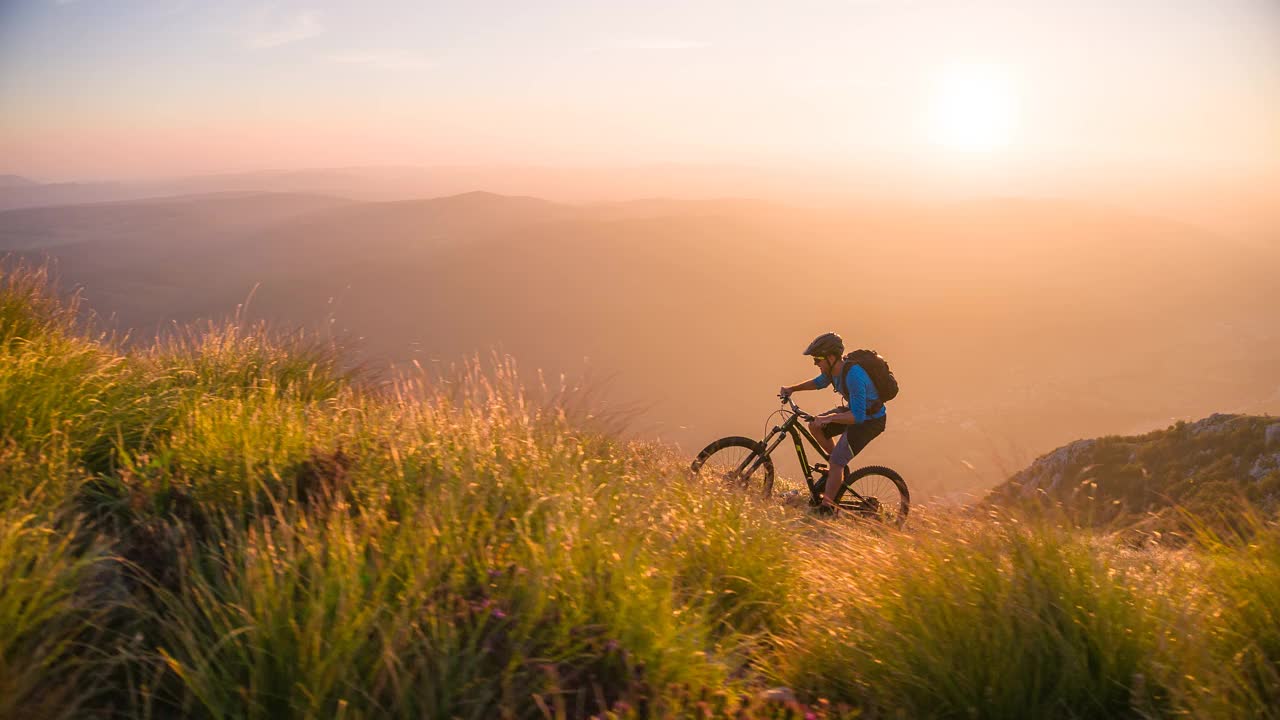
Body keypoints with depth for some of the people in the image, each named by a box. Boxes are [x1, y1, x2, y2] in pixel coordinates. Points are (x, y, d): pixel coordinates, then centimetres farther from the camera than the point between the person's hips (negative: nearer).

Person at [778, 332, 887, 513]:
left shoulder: (853, 375, -33)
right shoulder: (833, 369, -6)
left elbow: (858, 416, -36)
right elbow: (819, 382, 17)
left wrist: (829, 418, -40)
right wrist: (792, 388, 6)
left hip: (870, 420, -9)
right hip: (856, 410, 9)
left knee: (836, 463, -15)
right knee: (814, 425, 3)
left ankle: (826, 508, -8)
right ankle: (840, 467, 16)